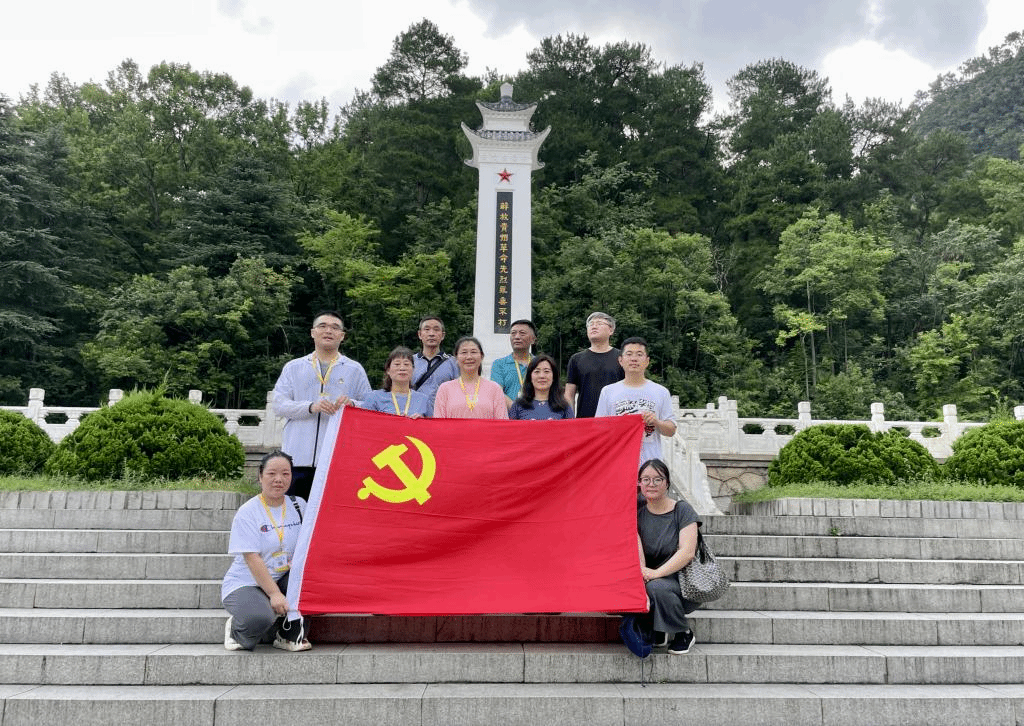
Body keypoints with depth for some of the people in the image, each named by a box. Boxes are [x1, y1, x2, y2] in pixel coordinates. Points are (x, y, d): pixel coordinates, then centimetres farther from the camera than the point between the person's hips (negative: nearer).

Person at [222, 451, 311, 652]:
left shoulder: (298, 505, 5)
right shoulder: (247, 512, -10)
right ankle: (237, 630, 4)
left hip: (283, 580, 4)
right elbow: (252, 558, -17)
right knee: (259, 617, -34)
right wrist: (274, 594, -24)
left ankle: (289, 636, -7)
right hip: (246, 583, -4)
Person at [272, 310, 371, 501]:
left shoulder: (355, 370, 14)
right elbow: (279, 404, 4)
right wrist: (311, 407, -13)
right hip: (298, 457, 1)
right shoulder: (293, 367, 16)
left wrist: (352, 404, -13)